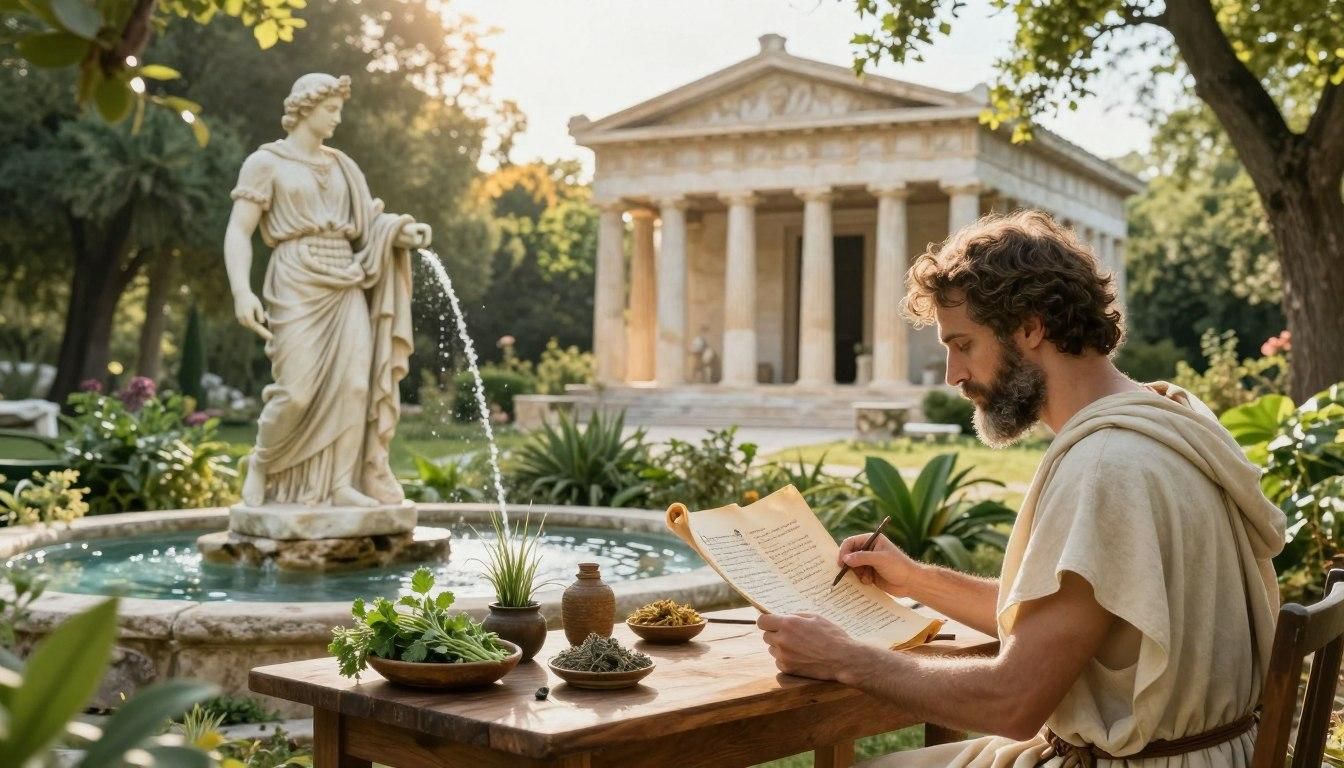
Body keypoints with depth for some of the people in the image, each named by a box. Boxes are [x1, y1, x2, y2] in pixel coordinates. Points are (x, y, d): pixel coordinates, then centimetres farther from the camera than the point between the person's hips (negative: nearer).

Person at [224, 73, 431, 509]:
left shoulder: (340, 165, 19)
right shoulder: (266, 162, 3)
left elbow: (365, 224, 14)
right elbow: (238, 232, -4)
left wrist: (404, 231, -8)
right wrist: (241, 291, -18)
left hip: (346, 285, 5)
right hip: (297, 285, -5)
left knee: (355, 384, -8)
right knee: (297, 392, -12)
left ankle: (343, 483, -5)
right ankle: (261, 466, 13)